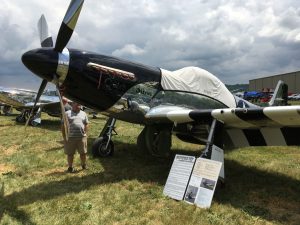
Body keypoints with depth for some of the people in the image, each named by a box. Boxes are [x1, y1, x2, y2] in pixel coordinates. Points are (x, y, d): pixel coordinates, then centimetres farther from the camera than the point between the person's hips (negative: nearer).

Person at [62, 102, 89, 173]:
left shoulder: (83, 114, 13)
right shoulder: (67, 114, 3)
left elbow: (86, 124, 16)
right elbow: (63, 126, 3)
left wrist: (86, 134, 5)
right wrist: (64, 136, -2)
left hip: (82, 137, 2)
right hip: (70, 137, -2)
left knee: (83, 152, 8)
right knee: (70, 153, 6)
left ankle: (84, 165, 28)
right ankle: (70, 167, 22)